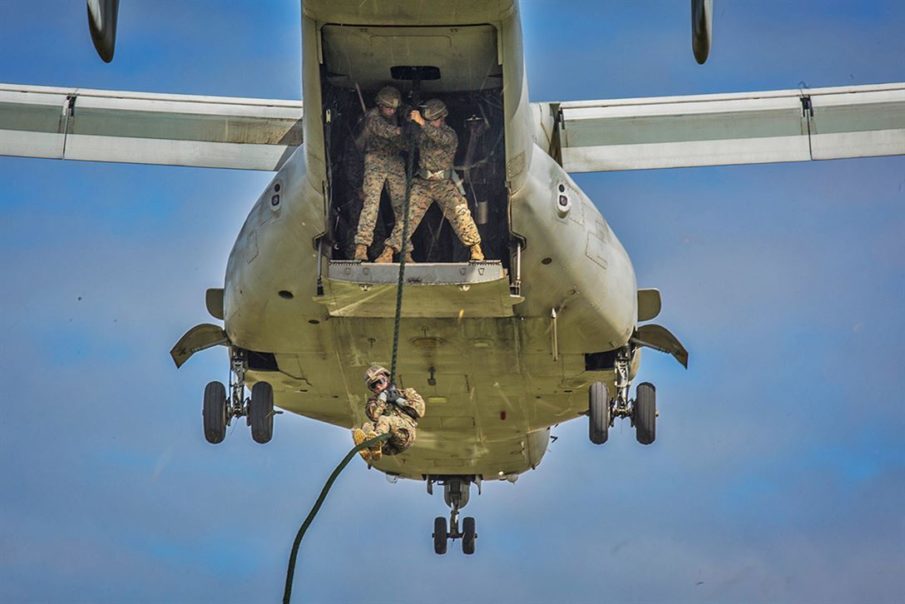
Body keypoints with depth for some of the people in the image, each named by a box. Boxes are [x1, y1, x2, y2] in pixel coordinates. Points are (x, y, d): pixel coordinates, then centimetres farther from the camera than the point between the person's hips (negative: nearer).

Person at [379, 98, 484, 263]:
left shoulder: (450, 135, -8)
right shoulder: (422, 131, 5)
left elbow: (441, 138, -31)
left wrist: (422, 123, -42)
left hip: (443, 183, -3)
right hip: (423, 183, 3)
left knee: (459, 212, -17)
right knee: (408, 214, -6)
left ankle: (476, 249, -7)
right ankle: (389, 251, -5)